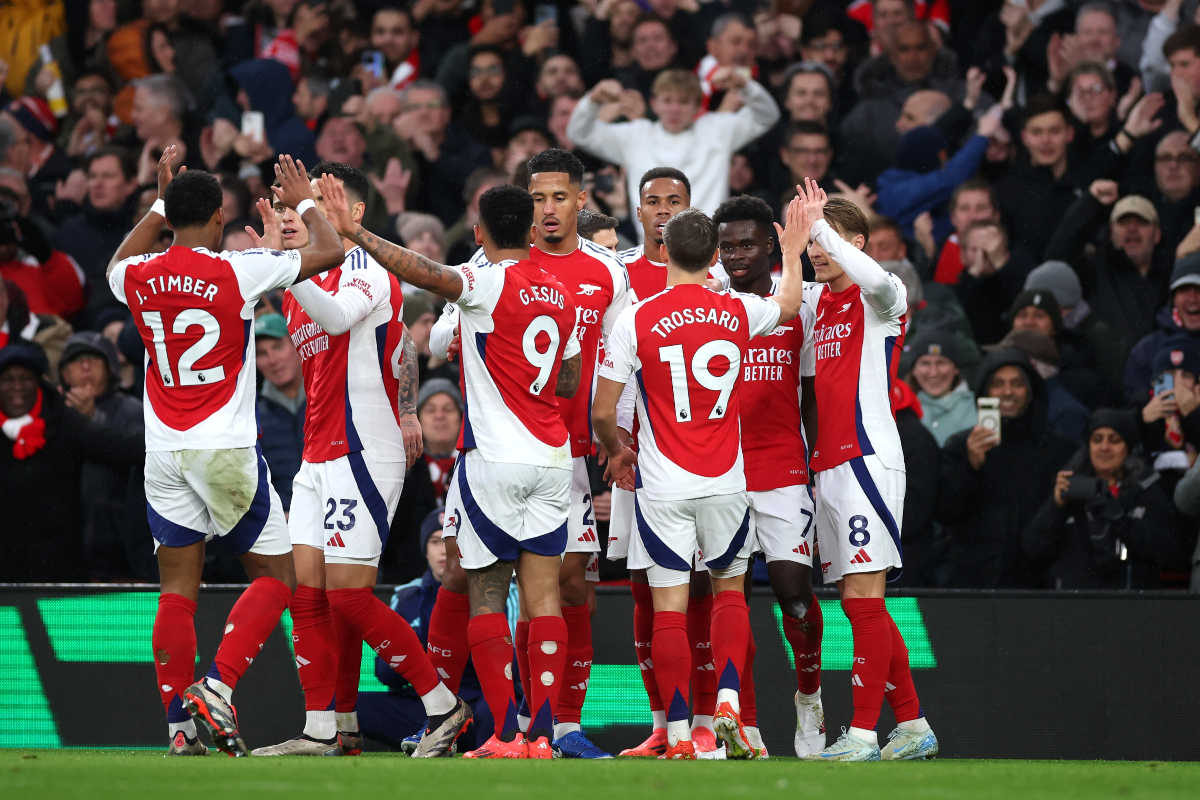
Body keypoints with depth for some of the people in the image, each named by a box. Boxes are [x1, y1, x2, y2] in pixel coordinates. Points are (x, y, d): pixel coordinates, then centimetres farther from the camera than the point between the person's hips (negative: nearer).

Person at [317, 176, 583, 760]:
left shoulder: (489, 283, -10)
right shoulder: (559, 295, 11)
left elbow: (424, 274, -28)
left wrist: (353, 233, -27)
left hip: (493, 457, -6)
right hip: (551, 455, 6)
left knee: (485, 596, 0)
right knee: (543, 596, 3)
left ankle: (506, 735, -6)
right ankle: (542, 734, -2)